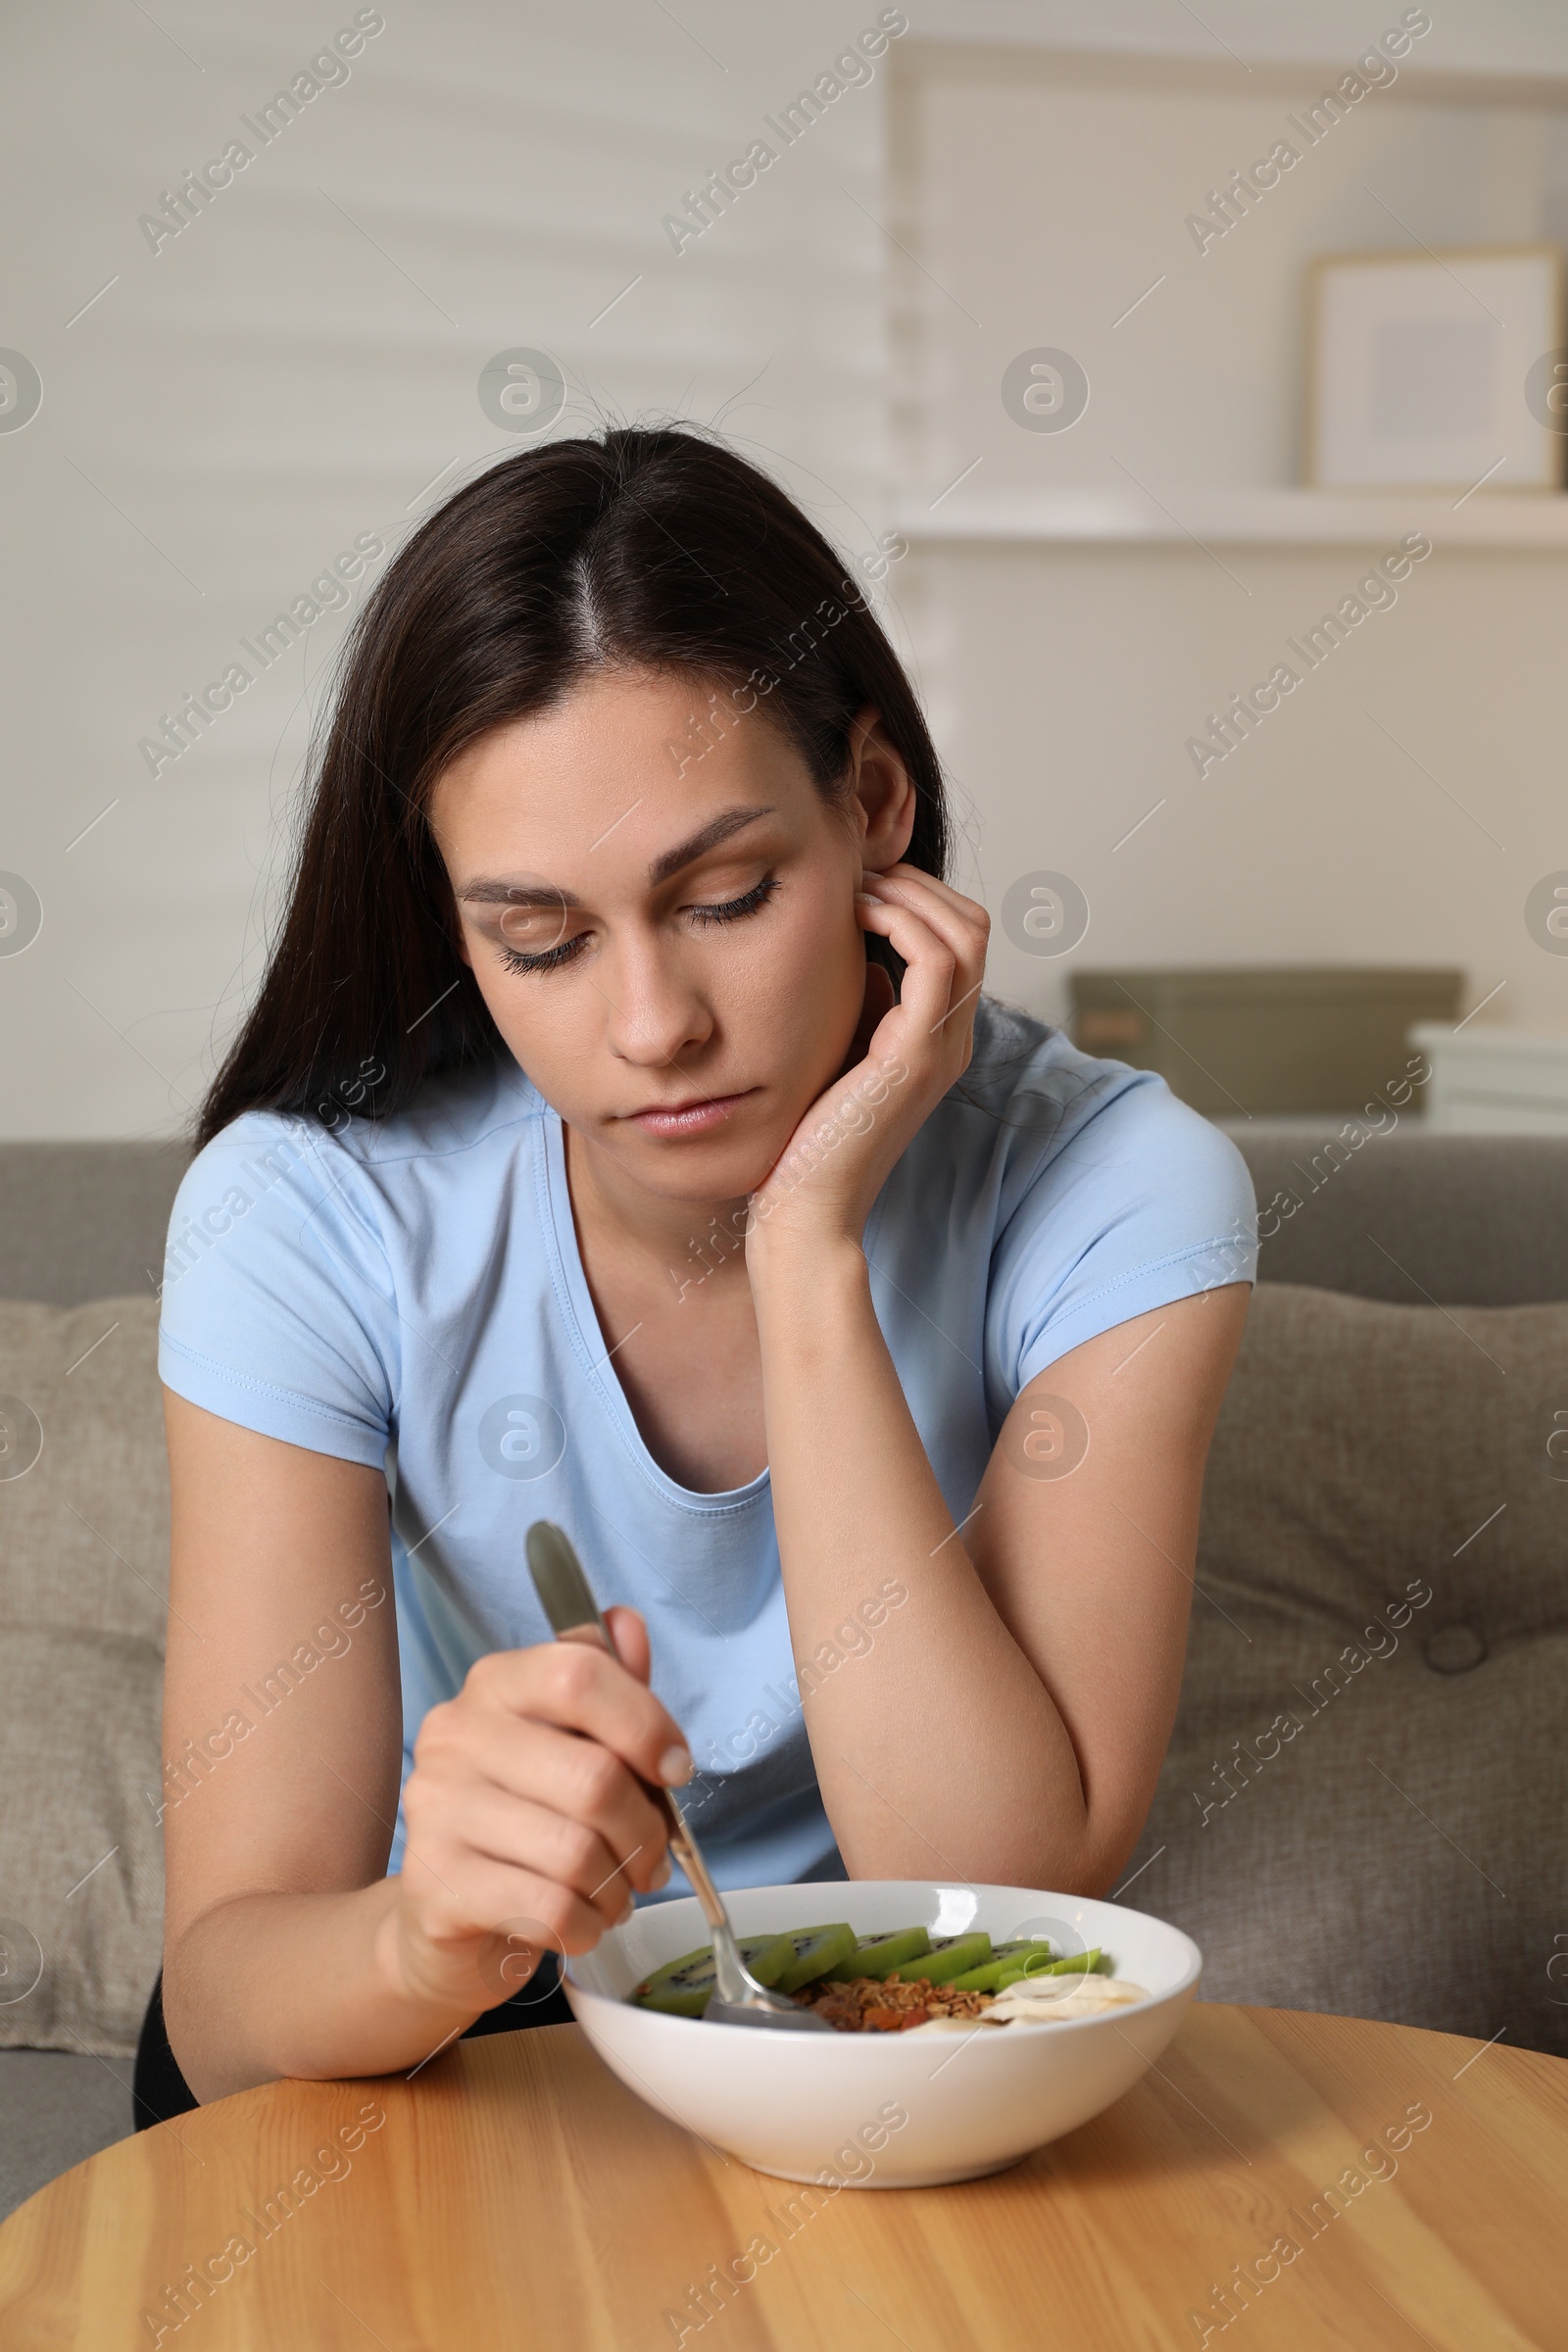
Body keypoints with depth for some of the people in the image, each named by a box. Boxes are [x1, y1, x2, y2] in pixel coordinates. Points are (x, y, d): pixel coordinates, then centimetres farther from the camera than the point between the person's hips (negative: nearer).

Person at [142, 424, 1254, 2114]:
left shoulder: (1113, 1192, -16)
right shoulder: (304, 1221, -16)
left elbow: (997, 1906, -23)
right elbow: (222, 2003, -18)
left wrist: (812, 1252, -27)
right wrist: (429, 1941, -40)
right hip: (448, 2054, 0)